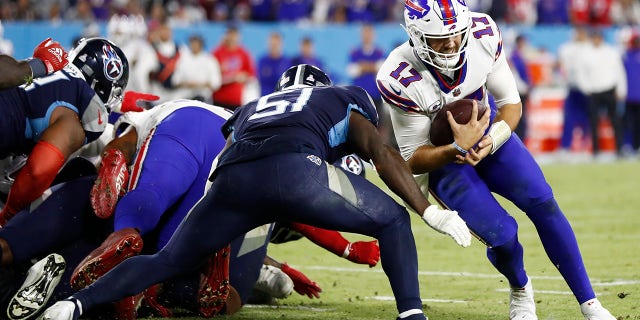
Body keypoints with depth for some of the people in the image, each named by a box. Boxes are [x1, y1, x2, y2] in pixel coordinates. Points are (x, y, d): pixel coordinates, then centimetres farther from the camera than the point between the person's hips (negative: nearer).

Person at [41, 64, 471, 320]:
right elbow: (384, 155, 19)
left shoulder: (251, 109, 43)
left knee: (169, 261, 20)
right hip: (295, 168, -4)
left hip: (233, 177, 4)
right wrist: (431, 212, 18)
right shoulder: (343, 101, 34)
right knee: (393, 221, 16)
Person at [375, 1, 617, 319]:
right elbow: (413, 160, -21)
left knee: (542, 203, -19)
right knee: (501, 234, -19)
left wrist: (492, 141, -29)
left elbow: (510, 103, -8)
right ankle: (521, 292, 18)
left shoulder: (483, 36, -22)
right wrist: (458, 149, -41)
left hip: (487, 137, 3)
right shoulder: (400, 79, -30)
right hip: (442, 157, -3)